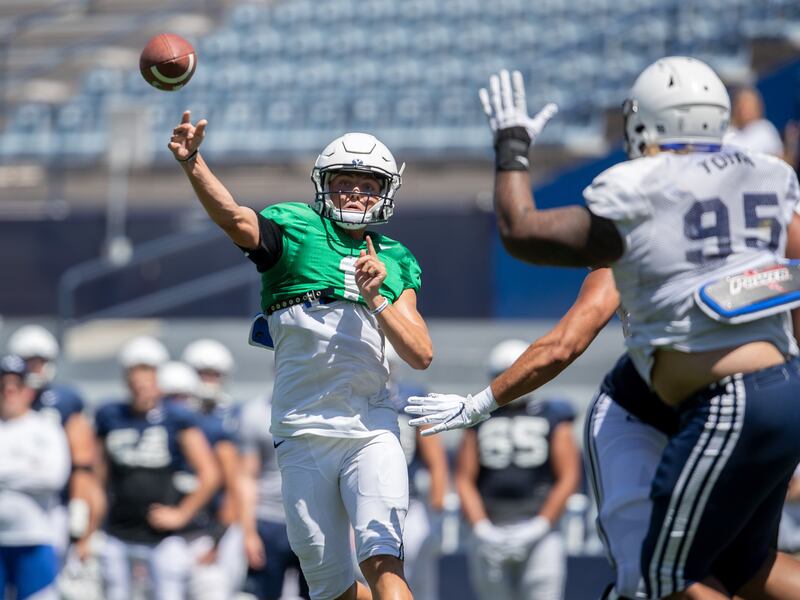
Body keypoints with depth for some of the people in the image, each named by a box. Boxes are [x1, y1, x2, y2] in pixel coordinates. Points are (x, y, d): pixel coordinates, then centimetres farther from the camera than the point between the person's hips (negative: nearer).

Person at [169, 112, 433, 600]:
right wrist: (192, 162, -35)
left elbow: (421, 354, 5)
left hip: (371, 430, 1)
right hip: (304, 435, -1)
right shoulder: (295, 230, 4)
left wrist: (376, 298, -10)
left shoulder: (395, 263, 13)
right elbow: (235, 218, -17)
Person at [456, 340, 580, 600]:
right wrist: (482, 528, -5)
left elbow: (568, 478, 0)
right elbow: (464, 480, 8)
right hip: (491, 531, 2)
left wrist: (539, 526, -9)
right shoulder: (480, 419, 12)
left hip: (538, 527, -2)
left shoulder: (552, 418, 6)